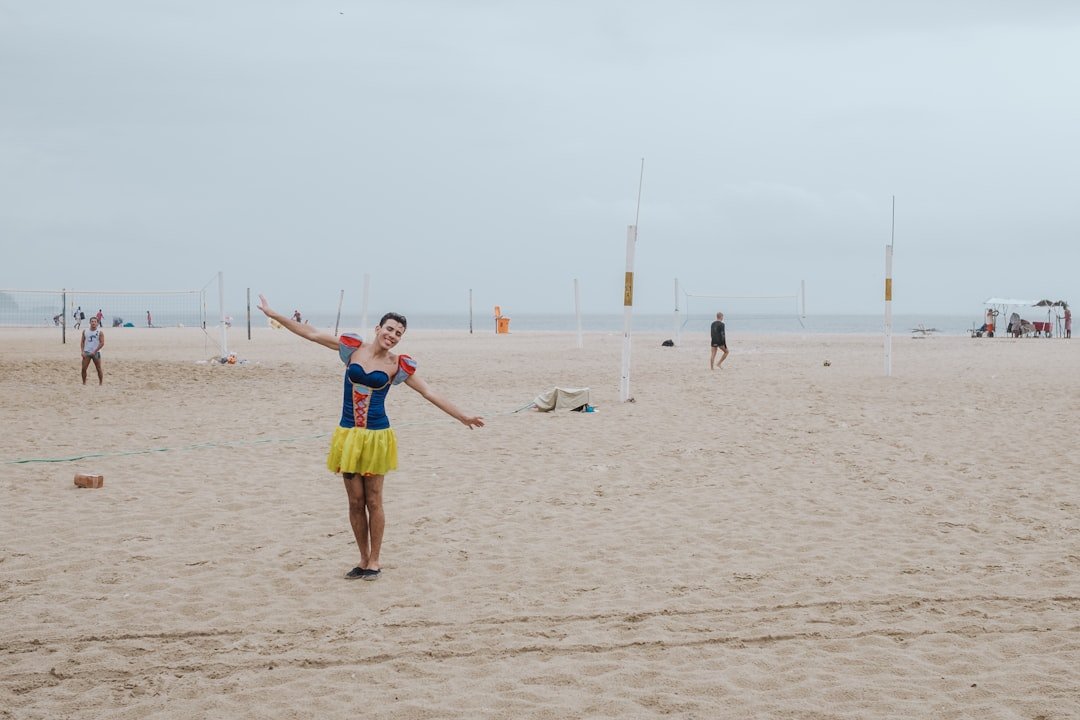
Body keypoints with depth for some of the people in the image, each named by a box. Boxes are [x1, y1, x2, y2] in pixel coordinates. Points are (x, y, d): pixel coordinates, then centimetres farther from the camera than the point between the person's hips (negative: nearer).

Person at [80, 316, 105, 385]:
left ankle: (100, 383, 9)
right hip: (86, 352, 3)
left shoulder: (100, 332, -4)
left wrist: (94, 351, -16)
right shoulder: (85, 331, 7)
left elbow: (102, 343, -9)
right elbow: (82, 341, 10)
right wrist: (82, 351, -3)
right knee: (84, 369, -2)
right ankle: (84, 383, 9)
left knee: (99, 369, 1)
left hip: (96, 353, -3)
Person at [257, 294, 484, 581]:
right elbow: (311, 333, 4)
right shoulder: (353, 349, 1)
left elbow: (429, 393, 4)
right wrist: (273, 314, 5)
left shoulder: (398, 365, -1)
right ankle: (363, 559, 18)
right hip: (348, 434, 2)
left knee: (373, 500, 3)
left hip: (377, 436, -1)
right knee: (355, 501, 6)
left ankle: (375, 560, 16)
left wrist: (462, 416, 3)